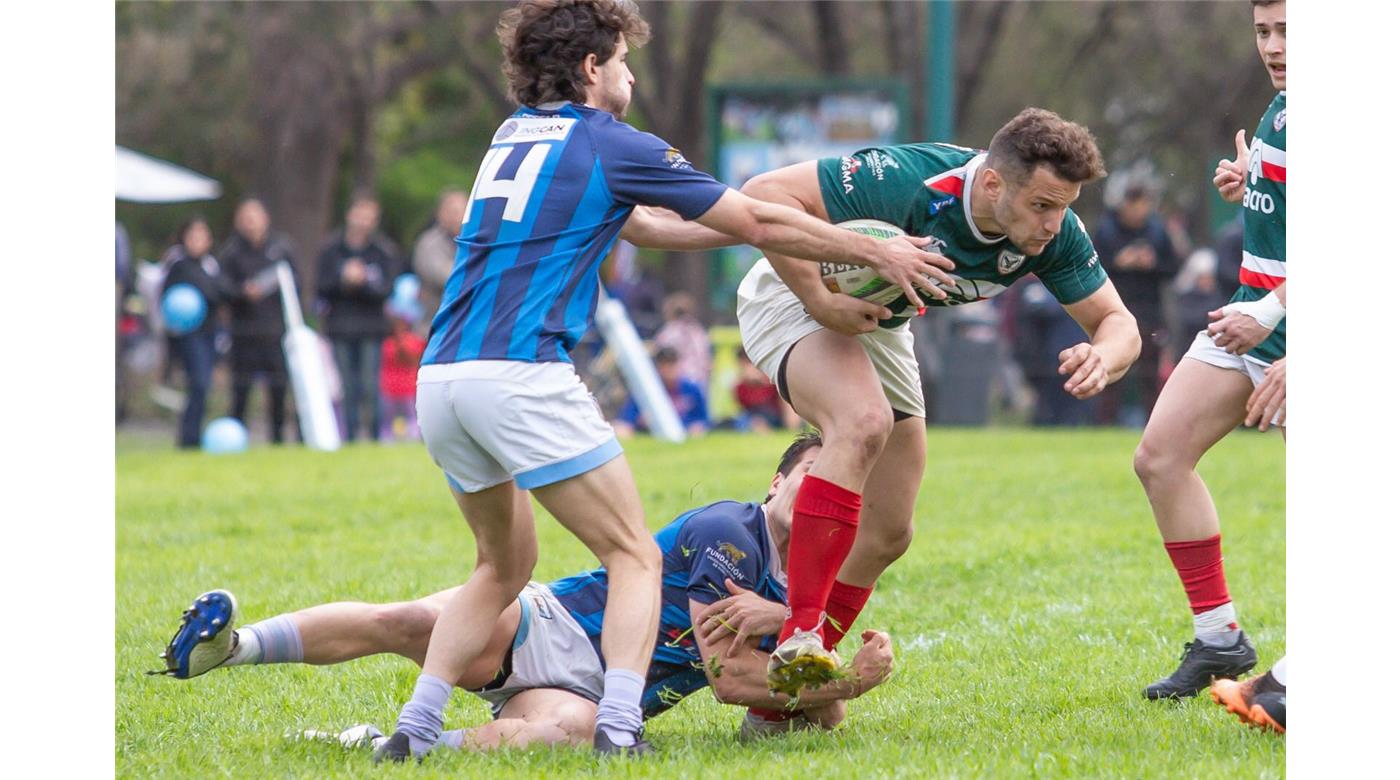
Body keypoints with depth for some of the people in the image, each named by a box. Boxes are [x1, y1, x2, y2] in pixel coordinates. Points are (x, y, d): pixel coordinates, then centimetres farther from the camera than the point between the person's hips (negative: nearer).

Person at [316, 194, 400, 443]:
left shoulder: (385, 251, 1)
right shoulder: (331, 250, 4)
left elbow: (386, 290, -5)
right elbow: (322, 289, 0)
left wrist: (363, 282, -20)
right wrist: (343, 280, -16)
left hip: (371, 330, -1)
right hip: (341, 328, 2)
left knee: (370, 387, -8)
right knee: (348, 387, 3)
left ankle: (375, 437, -1)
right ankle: (349, 436, 9)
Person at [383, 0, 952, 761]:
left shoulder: (515, 135, 23)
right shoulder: (611, 146, 1)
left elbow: (643, 225, 32)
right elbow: (759, 223, 5)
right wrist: (875, 252, 16)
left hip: (439, 377, 7)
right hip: (521, 376, -7)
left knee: (503, 566, 23)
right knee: (635, 557, 1)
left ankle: (414, 729, 12)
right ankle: (618, 727, -17)